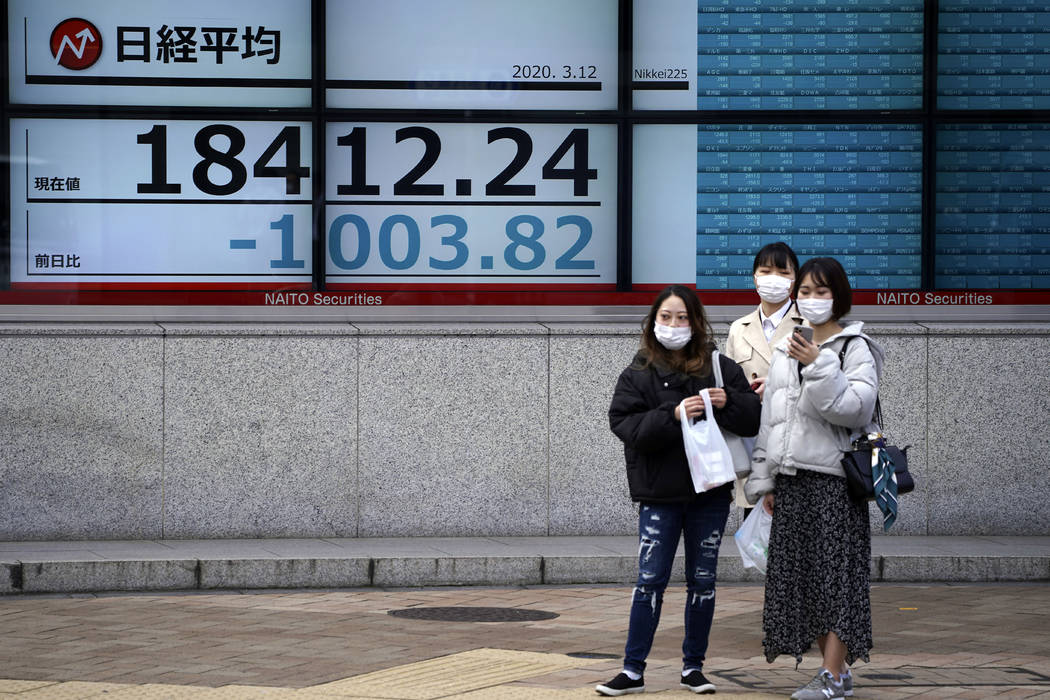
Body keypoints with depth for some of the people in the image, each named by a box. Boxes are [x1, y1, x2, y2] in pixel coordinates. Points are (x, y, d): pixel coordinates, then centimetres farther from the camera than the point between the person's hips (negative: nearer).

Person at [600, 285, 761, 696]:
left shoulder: (721, 368, 4)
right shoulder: (637, 375, 1)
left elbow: (754, 419, 2)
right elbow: (625, 425, -12)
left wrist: (728, 402, -17)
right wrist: (673, 415, -23)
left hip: (711, 493, 2)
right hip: (660, 495, -2)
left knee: (703, 581, 8)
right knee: (650, 581, -2)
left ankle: (693, 666, 18)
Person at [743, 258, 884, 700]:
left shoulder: (856, 348, -4)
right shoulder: (785, 351, 16)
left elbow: (856, 408, -16)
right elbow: (770, 418, 18)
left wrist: (820, 366, -23)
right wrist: (764, 479, 15)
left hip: (833, 476, -7)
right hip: (793, 477, 7)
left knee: (834, 570, -7)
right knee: (803, 572, 6)